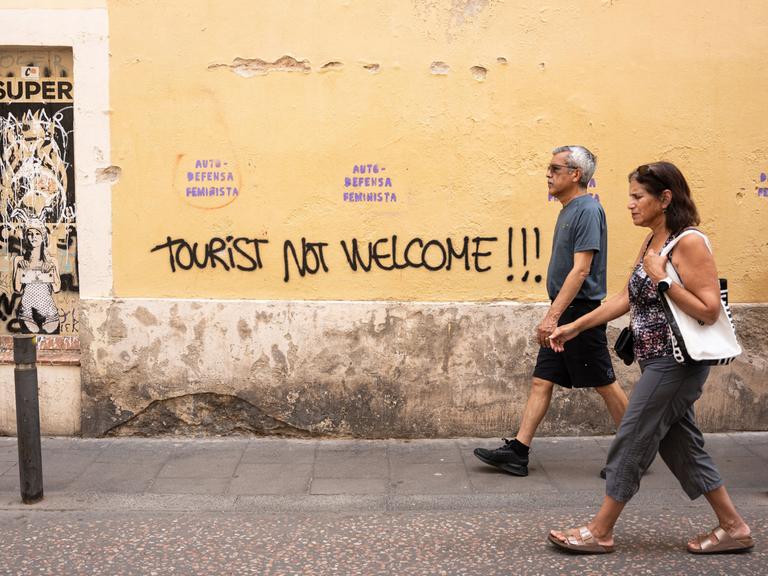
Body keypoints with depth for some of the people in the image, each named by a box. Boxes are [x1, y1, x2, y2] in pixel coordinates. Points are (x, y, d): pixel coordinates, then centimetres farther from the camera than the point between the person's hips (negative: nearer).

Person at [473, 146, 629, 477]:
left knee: (605, 384, 2)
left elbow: (580, 269, -22)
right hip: (563, 314, 9)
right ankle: (517, 452, 8)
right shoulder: (568, 210, 14)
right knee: (541, 381, 6)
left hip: (580, 313, -9)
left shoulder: (587, 210, -15)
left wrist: (553, 315, -25)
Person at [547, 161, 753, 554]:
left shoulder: (688, 243, -16)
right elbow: (626, 298, 15)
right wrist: (575, 327, 14)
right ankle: (733, 527, 25)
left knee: (633, 441, -2)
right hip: (659, 361, 9)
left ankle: (600, 532, 9)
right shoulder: (651, 242, 10)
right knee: (680, 445, 14)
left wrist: (663, 279, -23)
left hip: (677, 363, -9)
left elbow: (709, 310, -19)